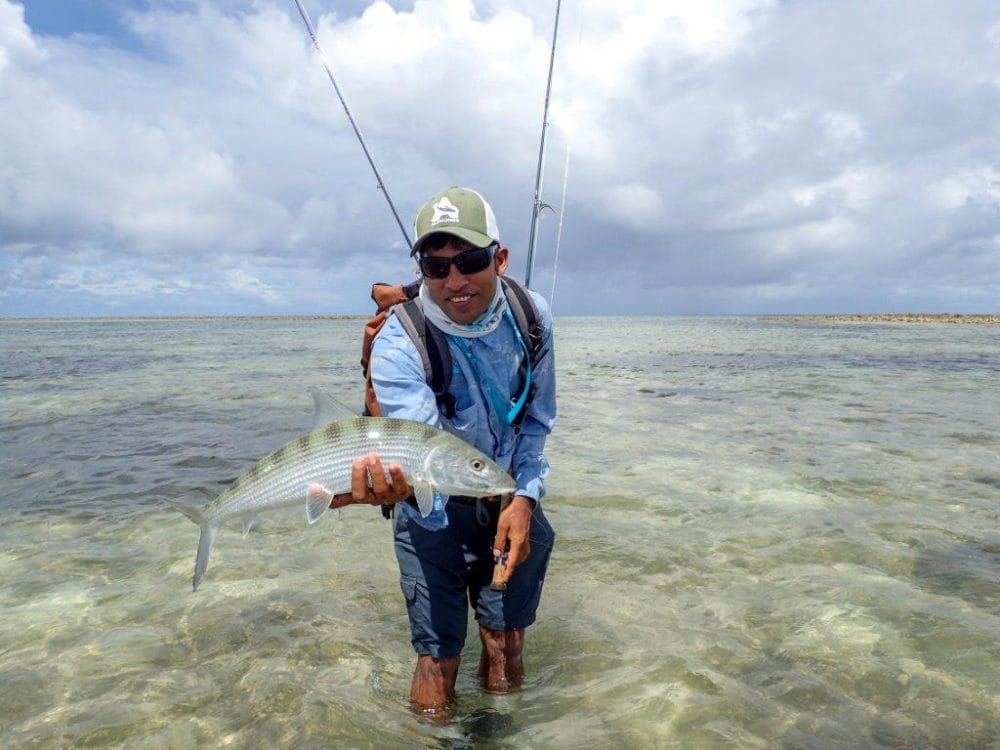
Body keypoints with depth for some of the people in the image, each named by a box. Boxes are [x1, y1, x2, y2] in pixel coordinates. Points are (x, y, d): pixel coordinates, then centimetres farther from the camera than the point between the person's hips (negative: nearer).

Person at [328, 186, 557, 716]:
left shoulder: (531, 315, -13)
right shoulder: (397, 345, -25)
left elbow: (537, 419, 1)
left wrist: (525, 497, -7)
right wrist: (402, 485, -57)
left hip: (511, 499, 3)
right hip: (440, 512, -3)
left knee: (507, 656, 11)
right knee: (438, 657, 0)